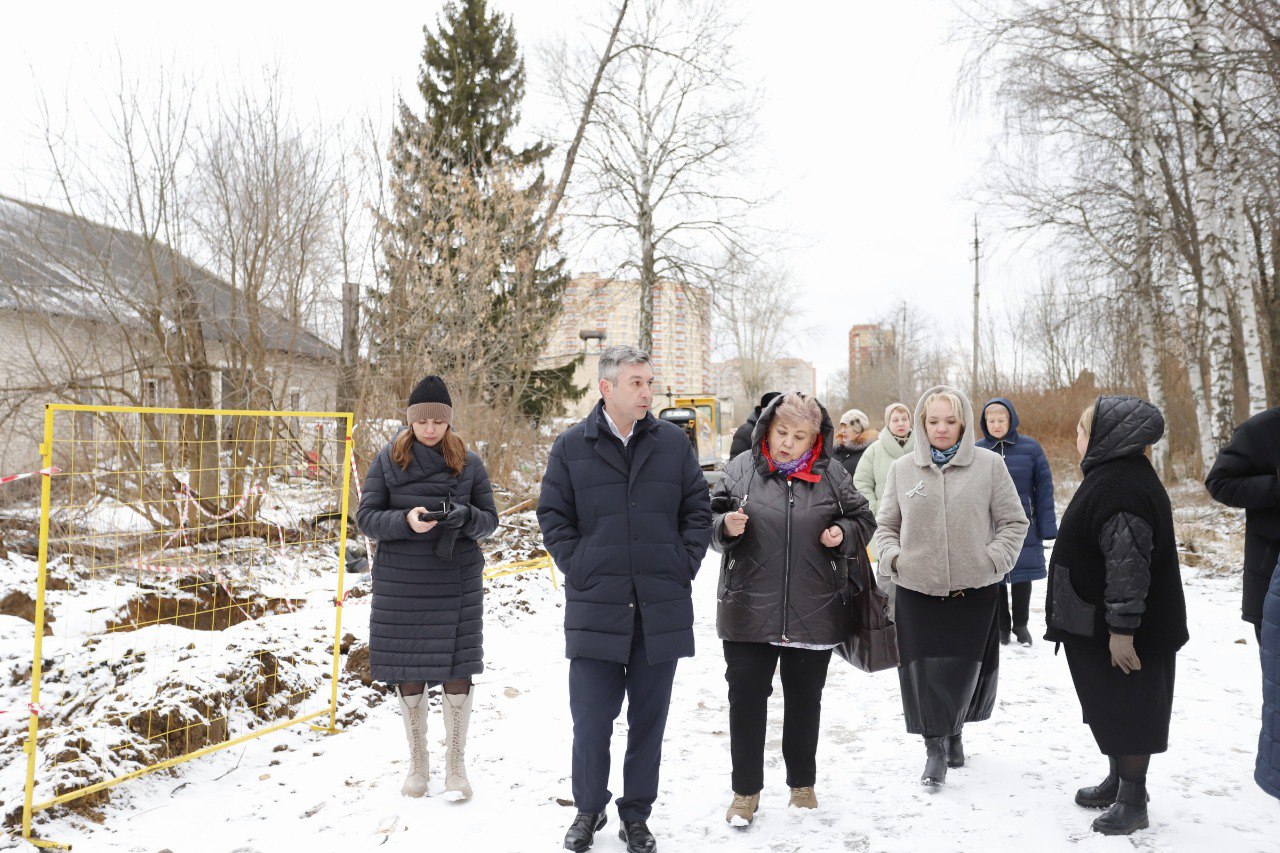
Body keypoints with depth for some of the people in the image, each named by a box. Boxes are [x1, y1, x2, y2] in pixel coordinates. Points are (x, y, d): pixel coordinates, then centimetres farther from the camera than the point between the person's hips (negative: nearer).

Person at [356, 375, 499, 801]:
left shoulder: (468, 462, 1)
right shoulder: (388, 459, 0)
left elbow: (489, 519, 4)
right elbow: (366, 516, -2)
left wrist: (464, 516, -19)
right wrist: (406, 520, -22)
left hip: (457, 580, 0)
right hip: (401, 580, 0)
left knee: (457, 668, 1)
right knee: (408, 670, 9)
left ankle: (456, 764, 19)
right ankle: (418, 762, 29)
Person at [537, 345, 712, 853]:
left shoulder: (674, 443, 4)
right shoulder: (571, 446, 1)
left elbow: (697, 508, 8)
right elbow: (553, 516, 4)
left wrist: (684, 564, -1)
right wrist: (579, 568, -4)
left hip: (662, 608, 2)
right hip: (595, 608, -1)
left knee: (649, 720, 11)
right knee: (590, 720, 4)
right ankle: (589, 810, 28)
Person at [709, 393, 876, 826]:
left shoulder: (831, 474, 0)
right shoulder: (741, 469, -1)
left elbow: (863, 521, 10)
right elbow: (709, 521, 3)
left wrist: (843, 534, -10)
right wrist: (726, 526, -18)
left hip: (814, 612, 1)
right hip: (749, 611, -1)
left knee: (805, 700, 15)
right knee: (746, 700, 4)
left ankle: (802, 784, 34)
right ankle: (746, 791, 21)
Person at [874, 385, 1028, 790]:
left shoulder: (989, 464, 0)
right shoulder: (902, 469, 5)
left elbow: (1014, 522, 4)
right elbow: (885, 524, 13)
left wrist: (992, 561, -7)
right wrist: (895, 558, -2)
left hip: (974, 590, -1)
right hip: (917, 589, 1)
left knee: (965, 669, 5)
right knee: (925, 671, 0)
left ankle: (951, 729, 33)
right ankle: (936, 745, 17)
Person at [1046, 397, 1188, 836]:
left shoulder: (1123, 486, -25)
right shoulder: (1110, 474, 9)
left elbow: (1128, 563, -27)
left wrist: (1122, 628, -25)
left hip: (1122, 632, -10)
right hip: (1099, 625, 10)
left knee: (1127, 708, 3)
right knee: (1108, 705, 20)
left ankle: (1133, 799, 17)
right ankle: (1118, 780, 35)